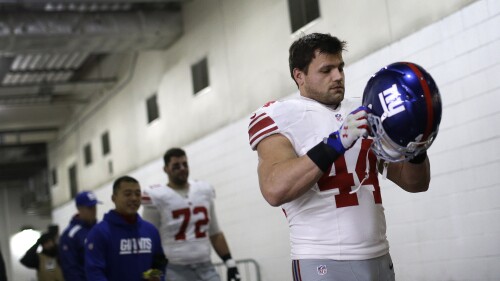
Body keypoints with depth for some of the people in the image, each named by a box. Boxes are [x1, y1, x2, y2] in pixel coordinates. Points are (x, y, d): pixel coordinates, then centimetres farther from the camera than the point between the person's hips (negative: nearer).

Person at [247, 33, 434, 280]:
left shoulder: (364, 113, 13)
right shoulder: (279, 116, -4)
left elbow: (416, 183, 14)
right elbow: (274, 190, -21)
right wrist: (336, 144, -26)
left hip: (379, 258, 5)